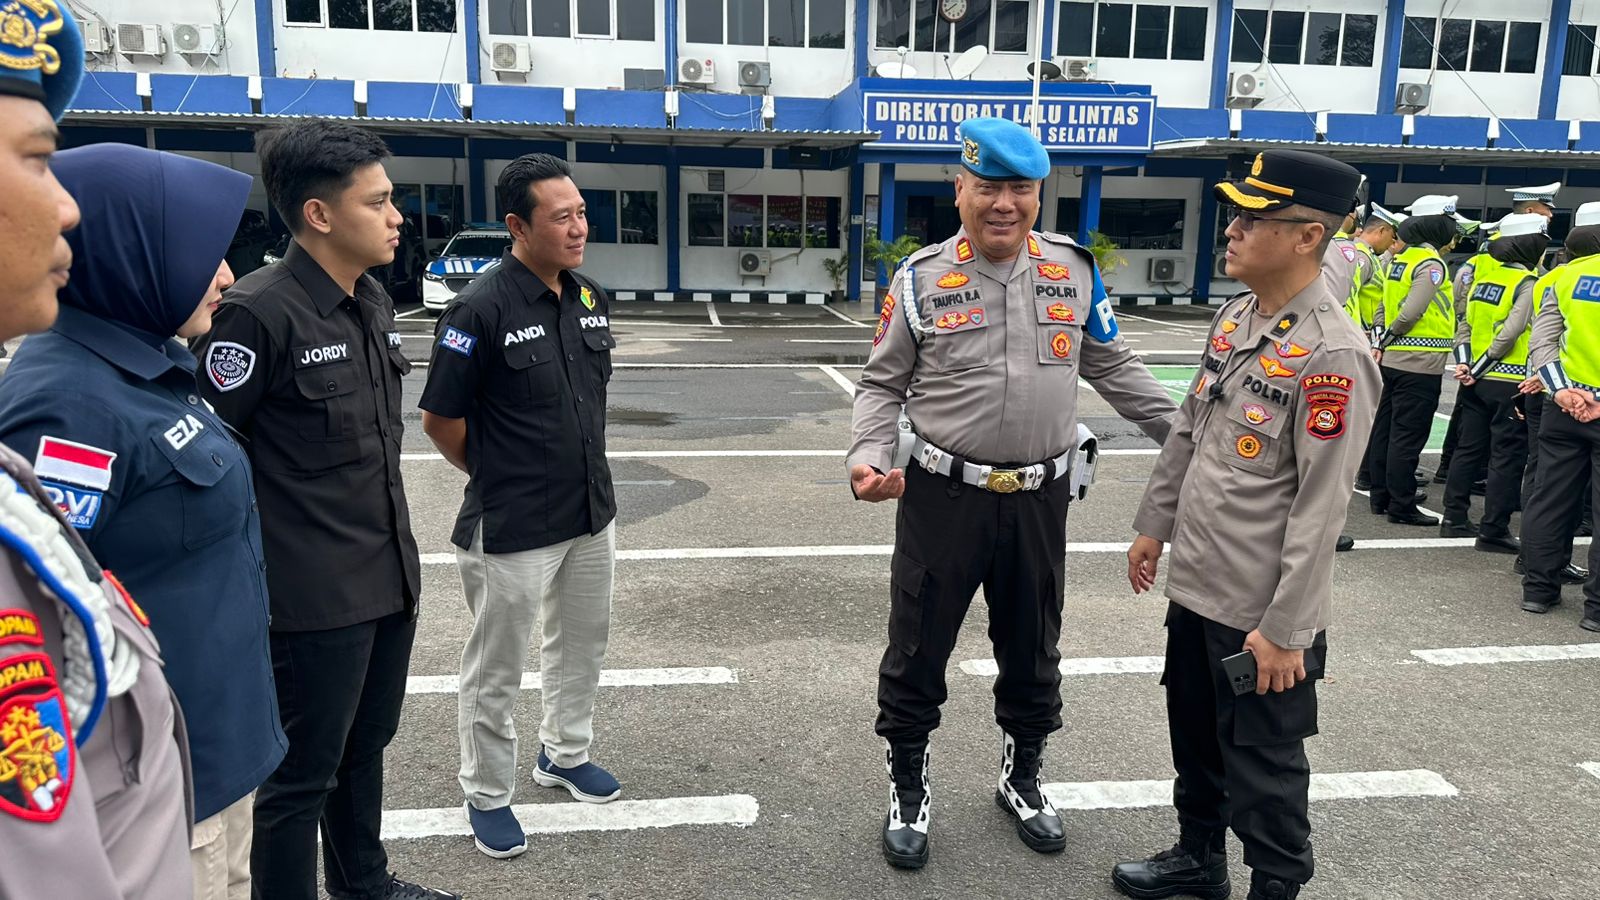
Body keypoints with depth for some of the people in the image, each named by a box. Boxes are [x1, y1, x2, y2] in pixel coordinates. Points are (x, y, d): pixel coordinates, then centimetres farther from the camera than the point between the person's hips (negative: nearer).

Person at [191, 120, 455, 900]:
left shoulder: (373, 303, 8)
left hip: (389, 578, 8)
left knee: (364, 749, 23)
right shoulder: (258, 312, -17)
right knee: (303, 775, 9)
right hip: (316, 595, -8)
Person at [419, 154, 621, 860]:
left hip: (592, 514, 7)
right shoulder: (482, 310, -19)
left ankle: (565, 753, 44)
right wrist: (498, 478, 1)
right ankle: (488, 795, 29)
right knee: (496, 669, 9)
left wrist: (581, 472, 14)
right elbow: (439, 419, -12)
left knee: (583, 642, 22)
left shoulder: (590, 300, 2)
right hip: (512, 530, -7)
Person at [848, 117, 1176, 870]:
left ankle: (1021, 780, 42)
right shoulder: (921, 278, -6)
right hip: (942, 496, -2)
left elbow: (1114, 368, 12)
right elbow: (882, 386, 0)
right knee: (917, 653, 9)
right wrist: (869, 458, -17)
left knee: (1032, 654, 18)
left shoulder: (1074, 270, 2)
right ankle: (908, 792, 31)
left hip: (1040, 498, 3)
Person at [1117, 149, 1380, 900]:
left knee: (1263, 768, 10)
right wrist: (1153, 526, 17)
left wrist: (1285, 627, -19)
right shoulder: (1233, 319, 4)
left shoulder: (1333, 356, -21)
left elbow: (1321, 507, -22)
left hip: (1262, 613, -8)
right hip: (1194, 586, 8)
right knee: (1193, 739, 24)